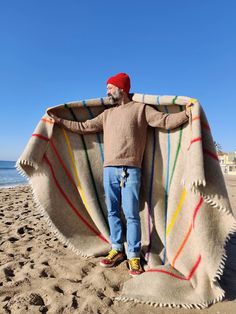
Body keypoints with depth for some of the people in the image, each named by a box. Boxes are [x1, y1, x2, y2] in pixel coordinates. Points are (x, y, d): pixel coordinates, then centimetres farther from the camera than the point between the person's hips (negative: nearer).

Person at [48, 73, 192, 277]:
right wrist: (60, 121, 23)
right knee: (113, 212, 9)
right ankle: (117, 249, 23)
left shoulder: (141, 109, 7)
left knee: (131, 214, -2)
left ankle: (134, 256, 10)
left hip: (130, 170, -5)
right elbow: (83, 127, 22)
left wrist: (186, 113, -16)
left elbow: (165, 121, -2)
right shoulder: (107, 114, 21)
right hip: (109, 170, 5)